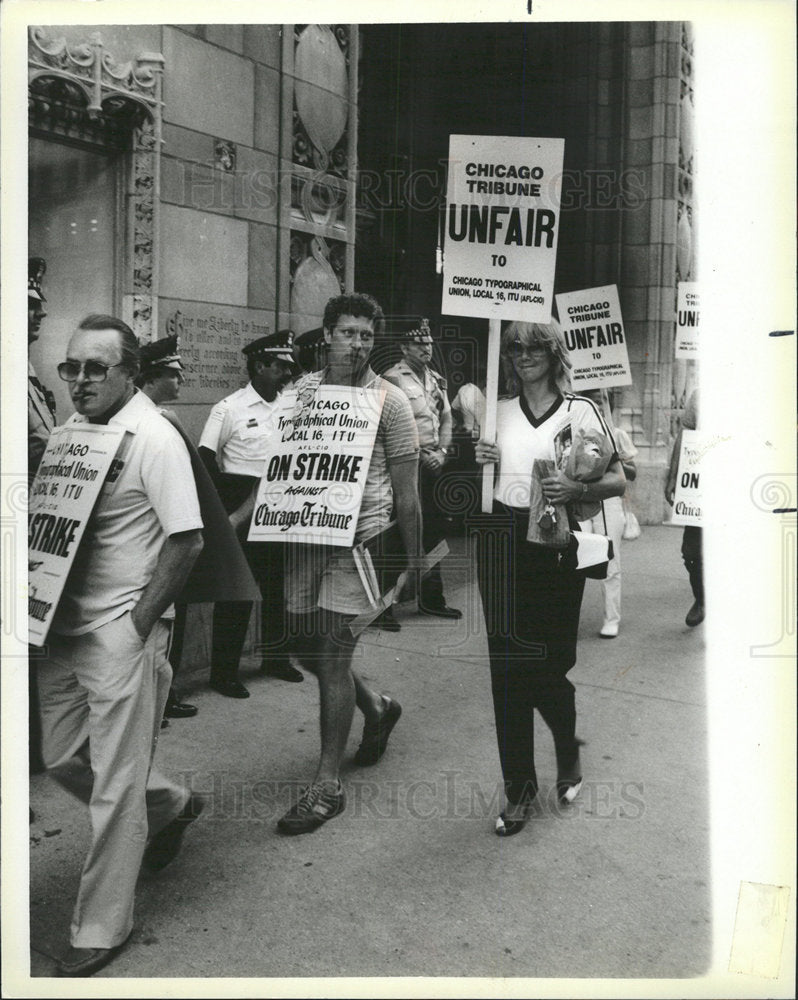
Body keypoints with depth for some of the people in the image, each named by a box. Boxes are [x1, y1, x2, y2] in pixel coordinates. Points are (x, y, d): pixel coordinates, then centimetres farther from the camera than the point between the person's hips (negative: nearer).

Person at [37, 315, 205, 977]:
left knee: (115, 787, 3)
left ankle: (102, 927, 21)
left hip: (122, 635, -8)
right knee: (63, 758, 19)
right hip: (65, 627, 8)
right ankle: (172, 806, 42)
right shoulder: (71, 430, 9)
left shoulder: (154, 438, -14)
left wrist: (137, 623, -16)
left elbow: (187, 541, -17)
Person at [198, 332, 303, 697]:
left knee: (278, 583, 15)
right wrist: (231, 507, -10)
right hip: (241, 508, -6)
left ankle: (276, 656, 31)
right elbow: (206, 460, -9)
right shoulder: (229, 408, -8)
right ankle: (223, 671, 9)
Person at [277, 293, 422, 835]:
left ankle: (328, 784, 9)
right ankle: (377, 708, 41)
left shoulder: (390, 400, -3)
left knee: (333, 656, -5)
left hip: (358, 540, -5)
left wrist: (414, 564, 0)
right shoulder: (301, 390, 8)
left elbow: (406, 492, -1)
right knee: (309, 648, 13)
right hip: (305, 535, 5)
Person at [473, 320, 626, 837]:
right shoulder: (498, 412, 12)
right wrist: (478, 460, 2)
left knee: (551, 663, -1)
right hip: (502, 541, 3)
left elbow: (619, 480, -1)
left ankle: (568, 751, 33)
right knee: (507, 668, 3)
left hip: (557, 545, -3)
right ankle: (519, 788, 16)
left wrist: (578, 489, -20)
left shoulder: (581, 410, 2)